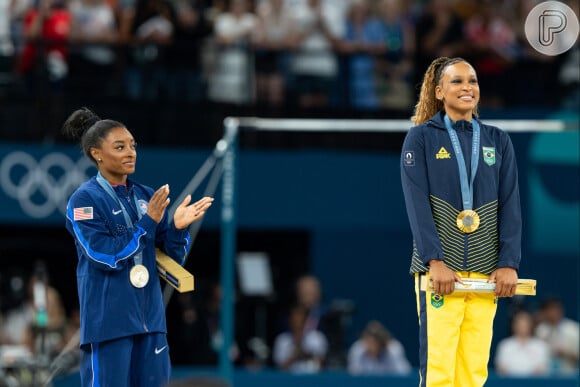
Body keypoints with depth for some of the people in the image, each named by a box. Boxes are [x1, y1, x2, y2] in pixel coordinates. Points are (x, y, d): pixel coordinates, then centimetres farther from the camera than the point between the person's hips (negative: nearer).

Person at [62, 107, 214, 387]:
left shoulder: (146, 197, 9)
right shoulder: (84, 200, -7)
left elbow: (173, 258, 9)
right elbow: (106, 256, -16)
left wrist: (178, 227, -11)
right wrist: (148, 222, -15)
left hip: (149, 317, 6)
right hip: (108, 320, -6)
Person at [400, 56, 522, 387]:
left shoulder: (498, 141, 12)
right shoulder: (421, 138, 3)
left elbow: (510, 206, 7)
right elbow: (417, 204, -6)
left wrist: (509, 263, -5)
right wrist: (435, 261, -17)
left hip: (486, 272, 3)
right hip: (440, 269, -3)